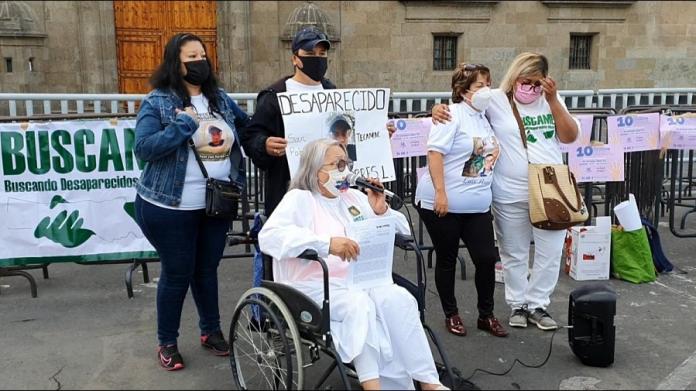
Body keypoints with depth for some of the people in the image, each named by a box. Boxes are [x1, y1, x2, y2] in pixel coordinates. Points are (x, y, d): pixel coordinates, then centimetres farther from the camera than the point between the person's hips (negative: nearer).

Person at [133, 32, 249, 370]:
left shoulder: (221, 98, 8)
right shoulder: (157, 101, -8)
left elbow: (248, 127, 21)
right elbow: (143, 148, -19)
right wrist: (184, 123, -22)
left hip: (216, 204, 5)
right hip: (171, 206, -5)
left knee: (207, 269, 18)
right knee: (177, 273, 6)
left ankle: (211, 330, 36)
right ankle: (167, 342, 25)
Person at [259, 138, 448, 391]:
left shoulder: (354, 197, 18)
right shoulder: (299, 198, -1)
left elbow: (401, 231, 23)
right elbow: (269, 236, -22)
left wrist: (381, 211, -1)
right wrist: (326, 243, -33)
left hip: (358, 280, 5)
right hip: (315, 287, -5)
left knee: (399, 298, -23)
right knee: (358, 304, -34)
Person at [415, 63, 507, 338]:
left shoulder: (484, 118, 13)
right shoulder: (453, 115, -10)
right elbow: (435, 153, -18)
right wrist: (440, 193, -23)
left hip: (477, 205, 7)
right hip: (443, 204, -6)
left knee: (487, 258, 3)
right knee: (447, 260, 8)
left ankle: (486, 315, 21)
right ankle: (451, 315, 24)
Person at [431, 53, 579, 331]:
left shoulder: (551, 99, 7)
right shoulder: (496, 100, -3)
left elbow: (570, 136, -1)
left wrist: (553, 100, -9)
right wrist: (439, 109, -20)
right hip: (511, 196, -3)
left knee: (550, 253, 11)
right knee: (514, 254, 11)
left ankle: (538, 305, 28)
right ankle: (518, 304, 29)